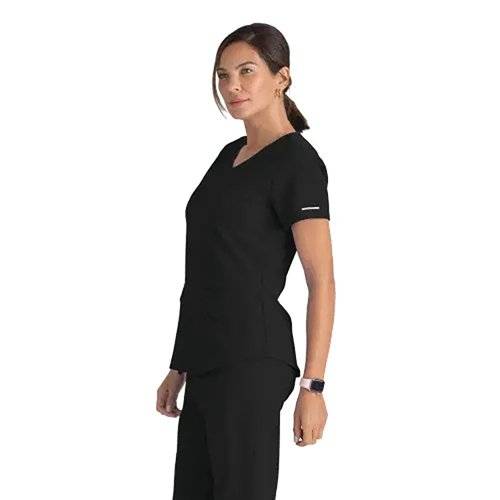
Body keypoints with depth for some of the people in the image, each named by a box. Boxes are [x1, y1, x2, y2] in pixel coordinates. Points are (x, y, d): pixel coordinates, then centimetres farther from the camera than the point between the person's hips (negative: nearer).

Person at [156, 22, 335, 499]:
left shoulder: (297, 162, -11)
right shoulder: (230, 155, 15)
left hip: (251, 359, -9)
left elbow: (321, 281, -14)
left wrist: (313, 385, -19)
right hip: (208, 361, 9)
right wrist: (180, 366, 18)